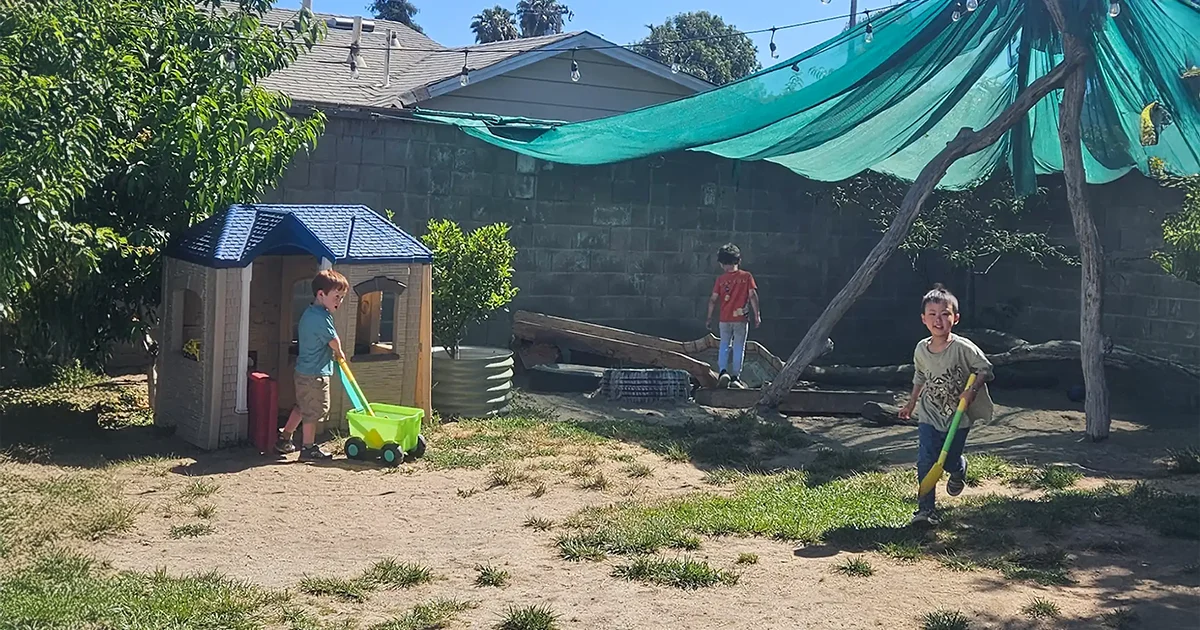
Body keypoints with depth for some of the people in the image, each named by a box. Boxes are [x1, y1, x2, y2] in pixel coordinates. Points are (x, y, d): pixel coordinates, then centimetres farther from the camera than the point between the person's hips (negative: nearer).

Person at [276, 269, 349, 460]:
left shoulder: (309, 313, 10)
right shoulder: (321, 317, -22)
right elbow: (334, 342, -15)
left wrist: (335, 353, 13)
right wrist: (340, 353, 6)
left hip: (303, 371, 10)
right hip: (315, 374, -10)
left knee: (301, 407, 22)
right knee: (313, 412, 3)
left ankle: (284, 439, 31)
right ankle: (308, 447, 14)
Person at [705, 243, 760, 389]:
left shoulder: (721, 279, 1)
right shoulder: (746, 276, -1)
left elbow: (713, 299, 2)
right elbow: (753, 296, -7)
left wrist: (709, 317, 11)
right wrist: (757, 315, -2)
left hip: (724, 319, 1)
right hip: (741, 318, -1)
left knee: (724, 345, 13)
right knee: (739, 347, 7)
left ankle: (723, 371, -6)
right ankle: (735, 377, 4)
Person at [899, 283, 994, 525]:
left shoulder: (963, 348, -18)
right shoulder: (921, 350, -4)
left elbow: (986, 369, -10)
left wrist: (972, 390, -25)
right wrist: (911, 404, 19)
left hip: (958, 417, -3)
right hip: (929, 415, 3)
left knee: (950, 461, 8)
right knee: (925, 462, -7)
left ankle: (959, 470, 46)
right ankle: (926, 508, 2)